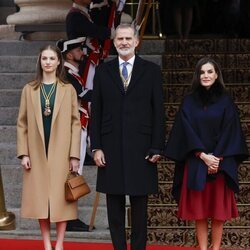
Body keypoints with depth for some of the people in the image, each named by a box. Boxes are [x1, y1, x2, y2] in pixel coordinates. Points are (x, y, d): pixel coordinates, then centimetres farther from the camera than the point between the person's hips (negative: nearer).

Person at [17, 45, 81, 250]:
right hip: (37, 152, 1)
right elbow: (22, 123, 5)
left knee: (61, 196, 0)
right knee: (40, 197, 4)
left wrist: (74, 155, -6)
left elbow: (75, 123, 0)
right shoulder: (29, 90, 6)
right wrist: (23, 153, -3)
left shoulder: (68, 90, 3)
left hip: (60, 152, -1)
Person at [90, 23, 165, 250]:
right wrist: (96, 147, -1)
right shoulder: (103, 71, 8)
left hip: (140, 147, -1)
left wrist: (156, 148, -4)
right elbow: (96, 111, 6)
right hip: (111, 147, 2)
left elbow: (158, 112, 1)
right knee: (114, 205, 6)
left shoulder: (151, 71, 4)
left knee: (139, 206, 5)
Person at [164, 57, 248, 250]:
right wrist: (203, 156, -12)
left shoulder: (225, 100, 3)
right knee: (199, 207, 1)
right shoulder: (189, 102, 4)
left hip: (221, 161, 0)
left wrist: (218, 158, -11)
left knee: (219, 207, 1)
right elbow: (187, 132, -2)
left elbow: (229, 132, -1)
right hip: (196, 162, 0)